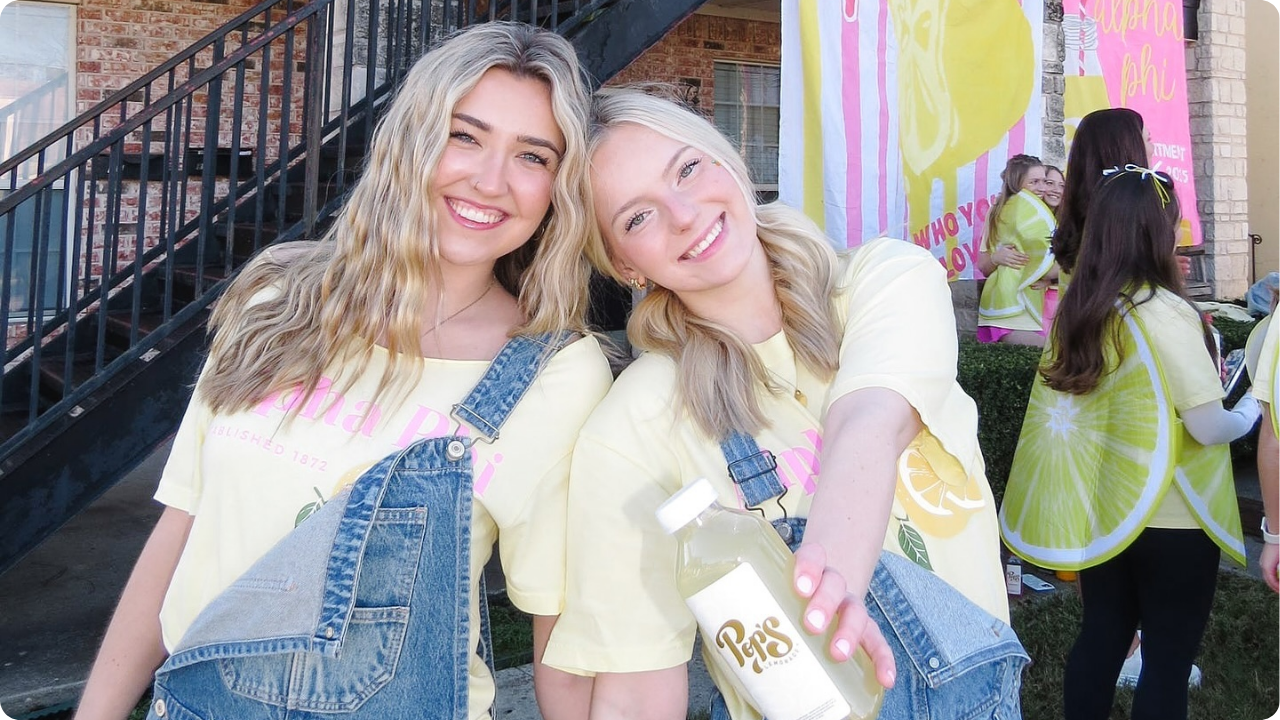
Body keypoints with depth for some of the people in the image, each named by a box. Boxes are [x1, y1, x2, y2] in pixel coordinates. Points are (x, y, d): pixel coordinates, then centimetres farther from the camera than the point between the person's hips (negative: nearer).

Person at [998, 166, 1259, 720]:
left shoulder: (1077, 310, 0)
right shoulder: (1164, 312, -19)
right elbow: (1209, 428, -20)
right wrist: (1249, 413, 2)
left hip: (1099, 510, 6)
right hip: (1169, 519, -6)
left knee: (1101, 636, 18)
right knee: (1167, 658, 9)